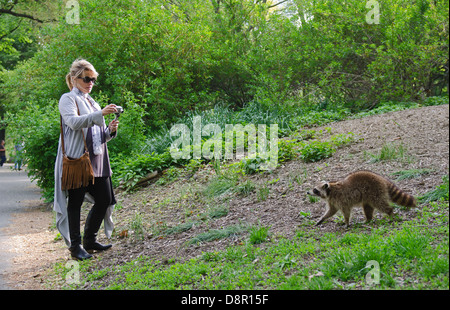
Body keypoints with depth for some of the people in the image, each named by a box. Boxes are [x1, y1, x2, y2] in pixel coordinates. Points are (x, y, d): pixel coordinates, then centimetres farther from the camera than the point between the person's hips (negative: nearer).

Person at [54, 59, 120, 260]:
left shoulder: (93, 103, 22)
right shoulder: (68, 99, 0)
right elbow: (74, 122, -20)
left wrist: (110, 130, 0)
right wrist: (101, 114, -28)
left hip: (97, 159, 7)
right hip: (77, 158, -7)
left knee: (104, 200, 5)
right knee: (75, 202, -3)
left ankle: (90, 240, 19)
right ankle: (75, 246, 4)